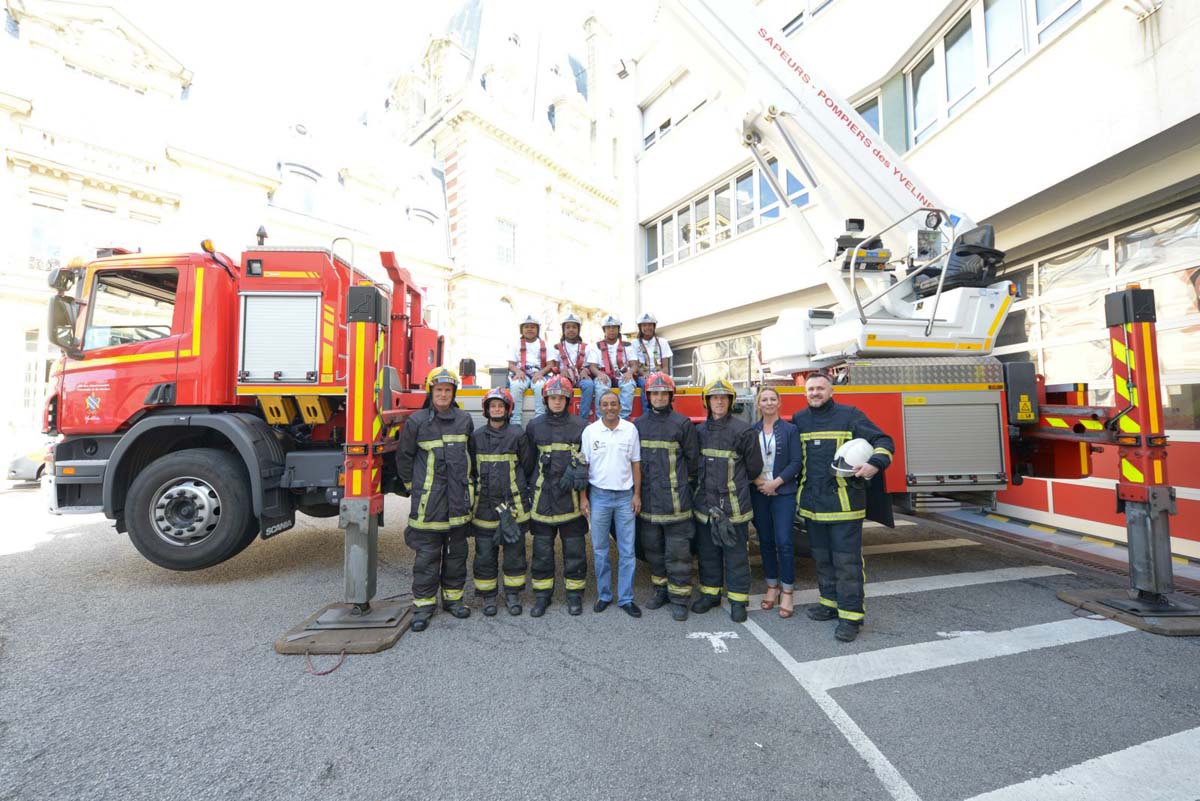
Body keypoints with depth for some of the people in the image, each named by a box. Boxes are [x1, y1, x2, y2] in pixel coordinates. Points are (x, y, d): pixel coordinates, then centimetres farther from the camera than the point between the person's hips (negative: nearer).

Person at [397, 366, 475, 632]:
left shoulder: (464, 420, 5)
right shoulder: (416, 421, -4)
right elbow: (404, 458, 4)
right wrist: (413, 488, 5)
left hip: (458, 501, 4)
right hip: (428, 502, -3)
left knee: (457, 552, 14)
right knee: (427, 555, 4)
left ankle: (452, 597, 29)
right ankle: (423, 604, 19)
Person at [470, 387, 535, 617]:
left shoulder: (517, 434, -3)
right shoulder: (477, 436, 4)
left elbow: (527, 466, 2)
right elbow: (470, 468, 11)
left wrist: (517, 490, 7)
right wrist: (478, 490, 9)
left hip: (513, 503, -1)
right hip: (484, 504, 2)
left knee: (514, 551, 8)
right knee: (485, 553, 9)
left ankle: (512, 594, 25)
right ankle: (488, 597, 26)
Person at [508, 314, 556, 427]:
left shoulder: (544, 345, 16)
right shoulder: (517, 344, 19)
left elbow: (551, 365, 6)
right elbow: (511, 364, 10)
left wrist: (540, 373, -14)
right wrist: (518, 371, -13)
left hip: (539, 374, -1)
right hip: (521, 374, 1)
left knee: (540, 386, -36)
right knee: (516, 385, -34)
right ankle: (515, 422, -33)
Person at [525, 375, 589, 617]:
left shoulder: (580, 426, 1)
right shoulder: (535, 426, 6)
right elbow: (527, 461, 11)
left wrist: (583, 483, -6)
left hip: (571, 497, -1)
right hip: (542, 497, 1)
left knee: (574, 549, 8)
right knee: (542, 549, 11)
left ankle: (574, 594, 25)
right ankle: (542, 595, 27)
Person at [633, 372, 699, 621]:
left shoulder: (682, 423, -4)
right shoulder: (639, 424, 7)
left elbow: (692, 459, 1)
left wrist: (681, 481, 7)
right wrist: (639, 488, 11)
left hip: (674, 499, -4)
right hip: (648, 499, 4)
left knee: (677, 553, 2)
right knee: (653, 549, 16)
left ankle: (679, 599, 17)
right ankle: (661, 591, 32)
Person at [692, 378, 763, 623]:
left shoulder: (742, 430, -7)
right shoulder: (699, 431, 6)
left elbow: (754, 466, 1)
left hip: (733, 504, -4)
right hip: (705, 502, 4)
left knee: (735, 553, 6)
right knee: (707, 551, 15)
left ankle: (738, 600, 21)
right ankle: (710, 593, 31)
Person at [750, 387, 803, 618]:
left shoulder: (790, 429, 0)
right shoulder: (751, 430, 5)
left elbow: (795, 463, -5)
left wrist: (776, 483, -13)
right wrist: (757, 481, -9)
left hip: (783, 493, -2)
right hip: (758, 493, 2)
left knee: (784, 542, -5)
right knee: (765, 541, 10)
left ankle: (787, 592, 8)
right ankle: (772, 587, 23)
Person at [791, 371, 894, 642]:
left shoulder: (850, 415, -3)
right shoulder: (799, 420, 9)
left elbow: (883, 441, -4)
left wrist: (875, 463, -23)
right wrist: (799, 494, 12)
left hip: (844, 503, -4)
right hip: (812, 505, 5)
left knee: (847, 560, 0)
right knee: (822, 558, 15)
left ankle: (851, 615, 10)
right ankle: (830, 603, 30)